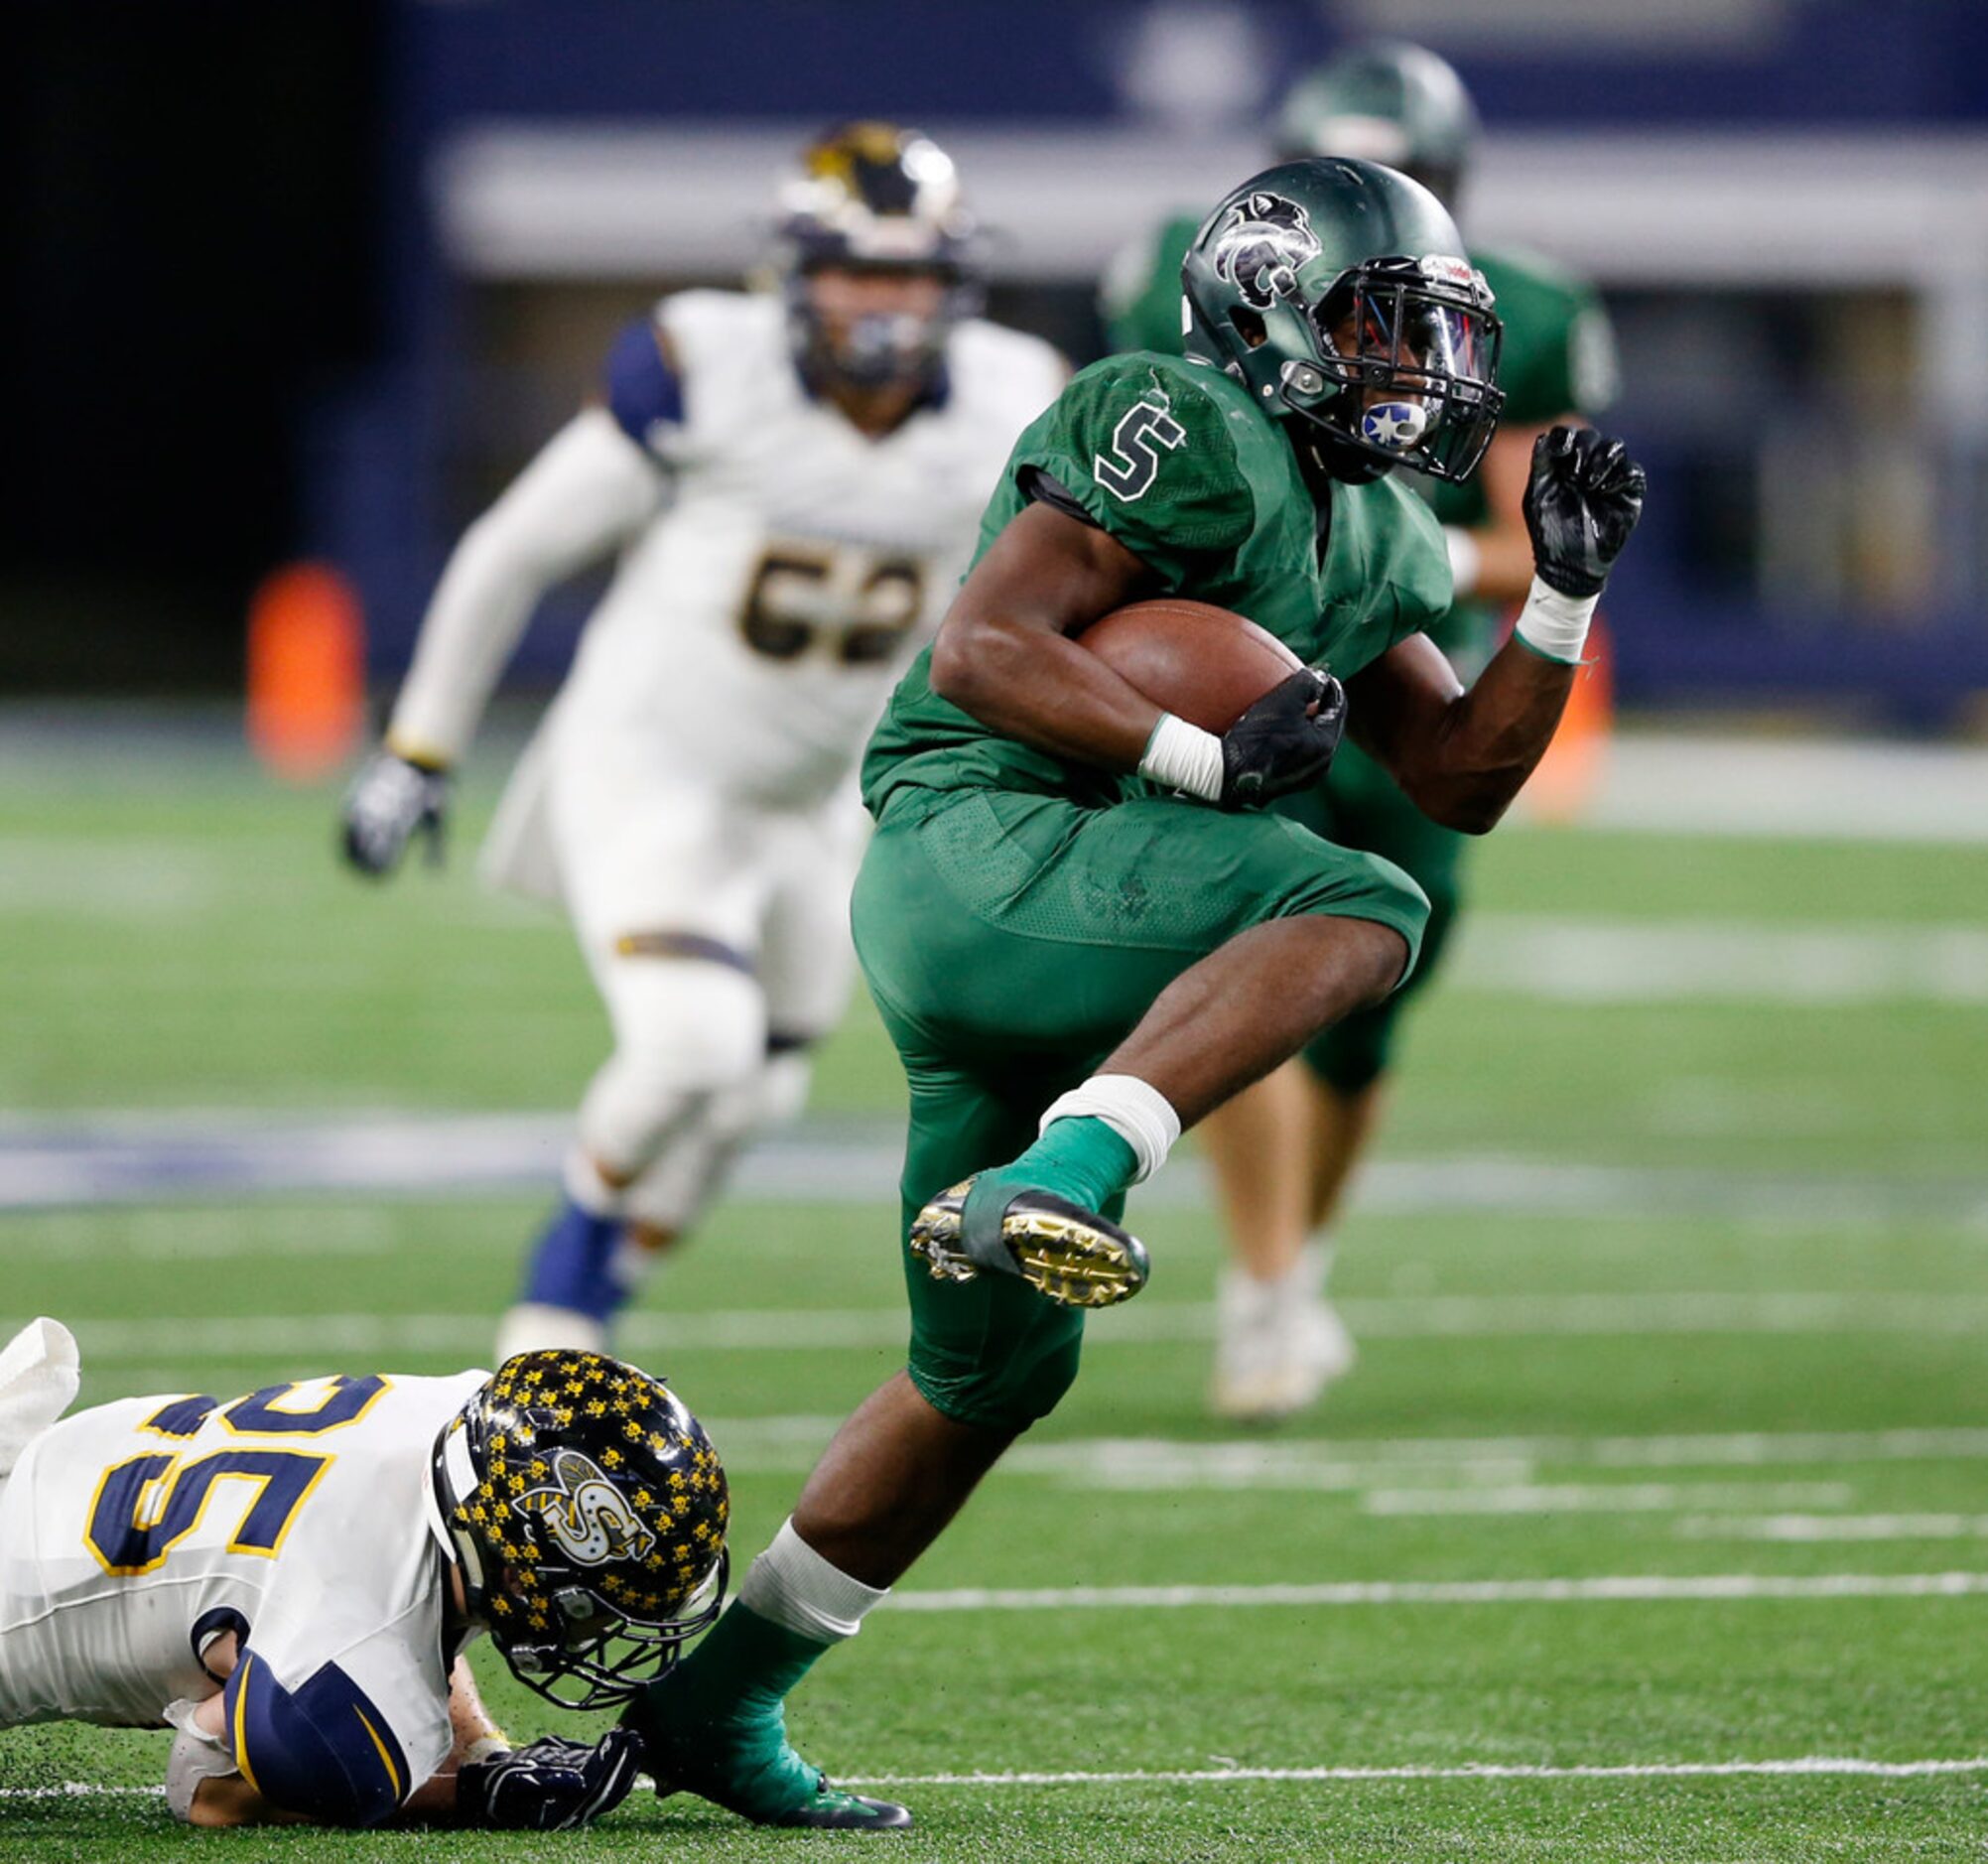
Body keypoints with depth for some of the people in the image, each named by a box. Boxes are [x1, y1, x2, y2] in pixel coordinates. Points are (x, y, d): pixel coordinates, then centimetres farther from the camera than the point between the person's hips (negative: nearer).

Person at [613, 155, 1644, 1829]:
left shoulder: (1375, 550, 21)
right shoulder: (1187, 437, -8)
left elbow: (1462, 781, 22)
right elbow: (981, 648, -15)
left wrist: (1565, 599, 9)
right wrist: (1208, 760, -19)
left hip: (1057, 954, 10)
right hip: (979, 850, -10)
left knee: (997, 1366, 16)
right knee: (1358, 912, -30)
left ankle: (713, 1694, 26)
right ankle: (1058, 1181, -44)